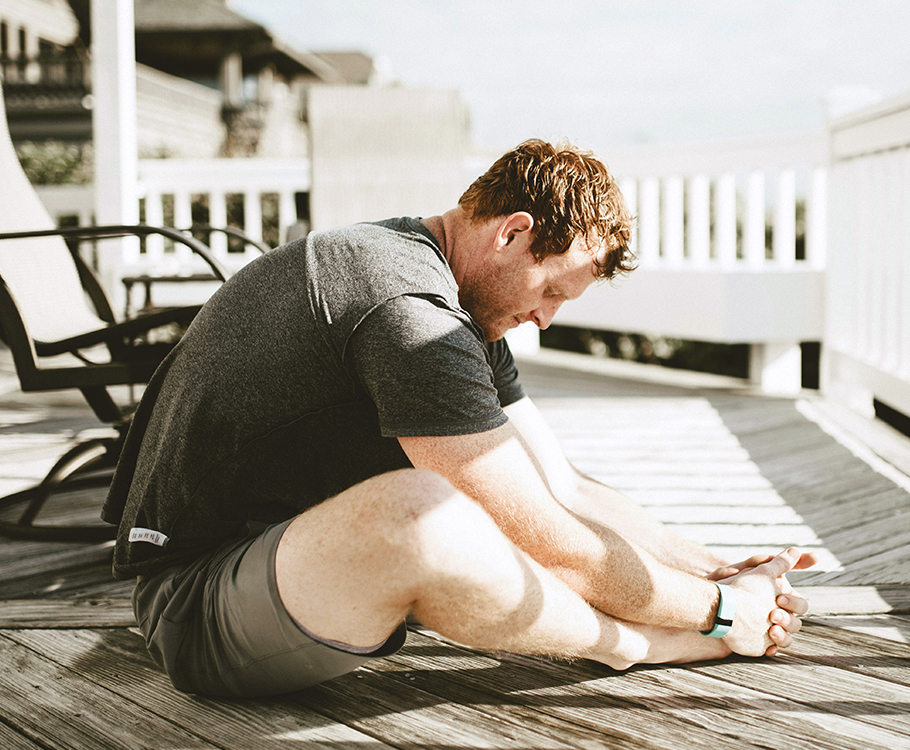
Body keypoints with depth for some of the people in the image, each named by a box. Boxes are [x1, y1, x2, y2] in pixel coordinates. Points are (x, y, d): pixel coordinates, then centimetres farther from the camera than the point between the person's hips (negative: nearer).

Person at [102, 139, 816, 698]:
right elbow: (553, 547, -24)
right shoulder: (408, 311, -26)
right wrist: (720, 610, -11)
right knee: (416, 509, -37)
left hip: (298, 553, 10)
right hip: (199, 608, -10)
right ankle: (632, 644, -12)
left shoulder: (466, 310, 7)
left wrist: (719, 569, 2)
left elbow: (566, 489, 8)